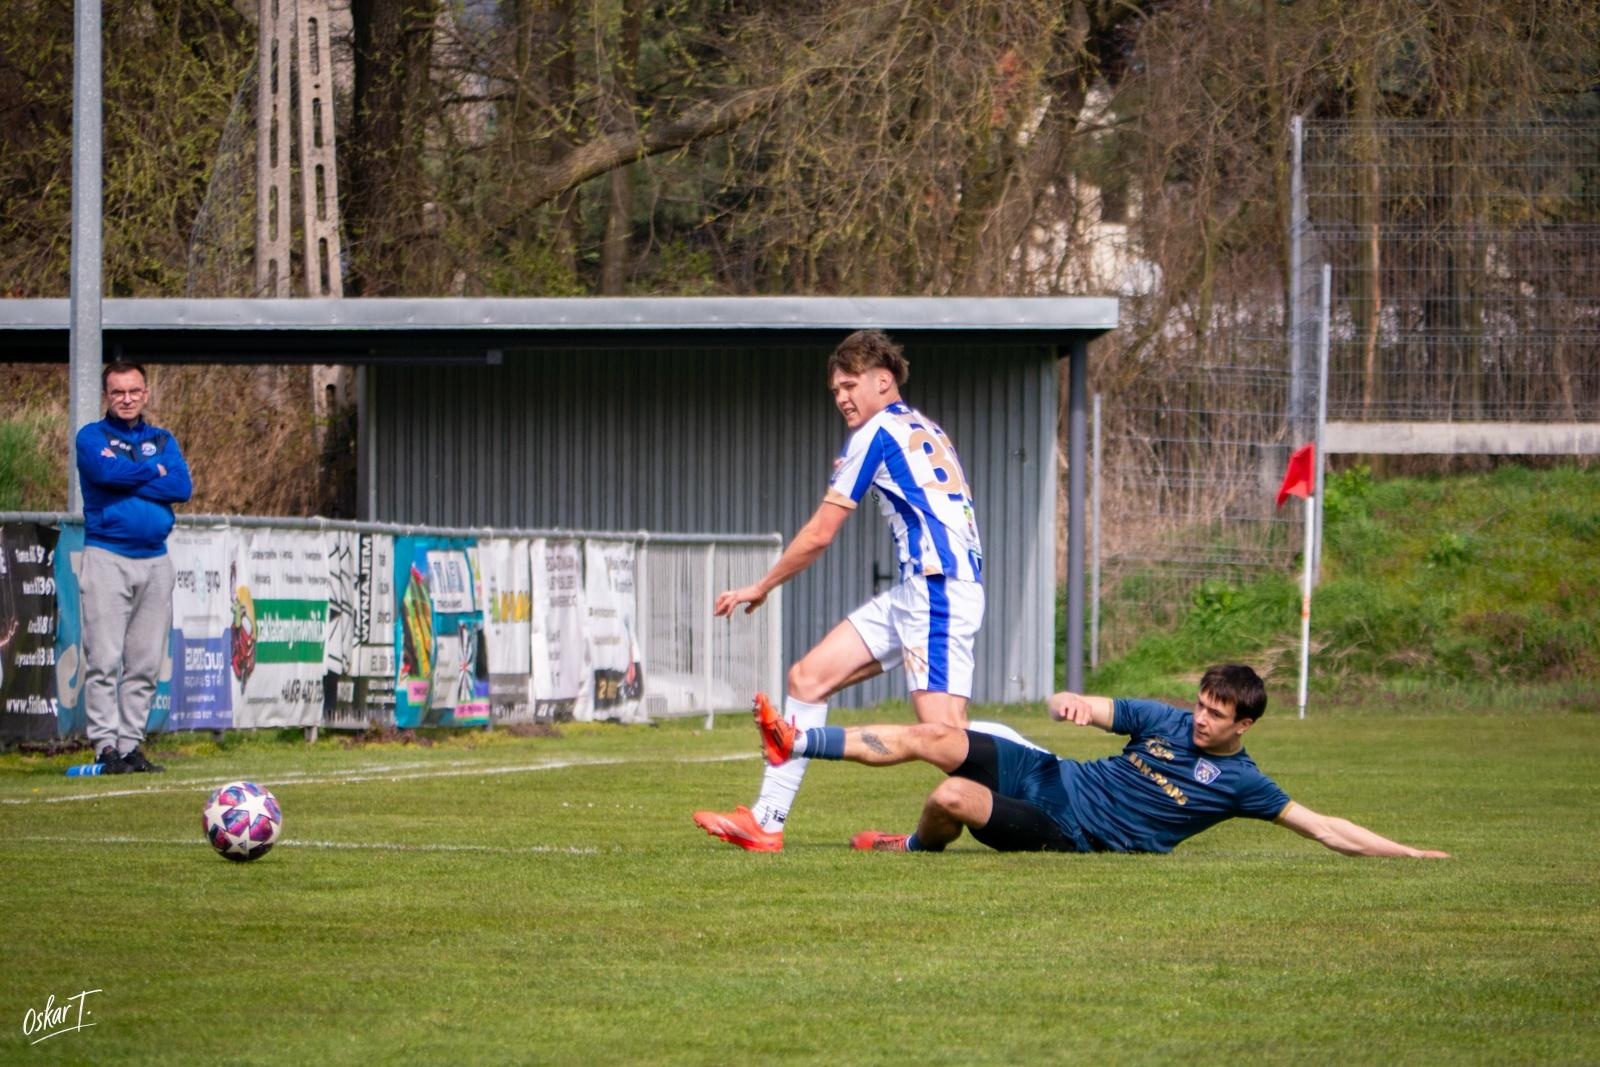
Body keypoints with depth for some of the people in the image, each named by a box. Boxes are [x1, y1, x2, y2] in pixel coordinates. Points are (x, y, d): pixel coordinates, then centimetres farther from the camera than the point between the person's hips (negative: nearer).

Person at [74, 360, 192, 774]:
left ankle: (131, 744, 7)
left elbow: (182, 487, -1)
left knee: (146, 663, 3)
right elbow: (107, 471, -17)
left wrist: (127, 477, -8)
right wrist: (154, 471, -3)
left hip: (155, 560, 4)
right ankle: (106, 746, -9)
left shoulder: (163, 440, 16)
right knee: (104, 660, -9)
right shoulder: (92, 437, 5)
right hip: (106, 557, -4)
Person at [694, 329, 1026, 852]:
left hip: (937, 587, -10)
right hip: (915, 590, 10)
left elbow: (819, 535, -1)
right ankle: (765, 821, 6)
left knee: (942, 728, -21)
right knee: (808, 677, 7)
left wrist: (761, 588, 13)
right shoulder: (923, 430, 22)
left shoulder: (878, 432, -5)